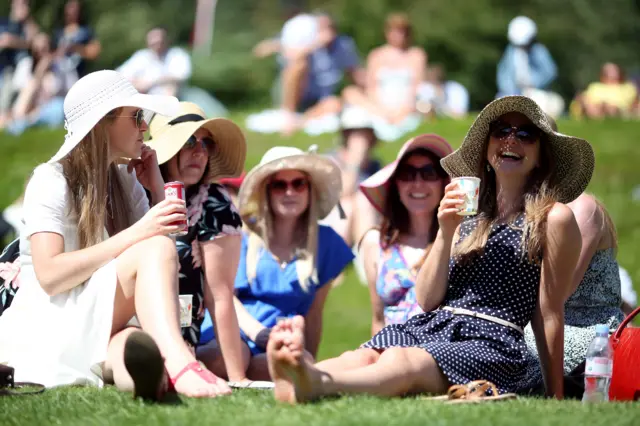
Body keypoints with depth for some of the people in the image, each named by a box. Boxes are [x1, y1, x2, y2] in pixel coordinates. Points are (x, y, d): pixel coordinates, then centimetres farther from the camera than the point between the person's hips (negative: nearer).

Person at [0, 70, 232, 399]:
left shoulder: (125, 182, 16)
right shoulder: (52, 181, -5)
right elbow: (50, 275, -19)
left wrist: (157, 186, 7)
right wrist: (136, 234, -23)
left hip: (103, 332, 6)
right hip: (48, 326, -6)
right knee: (156, 248, -28)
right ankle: (178, 363, -51)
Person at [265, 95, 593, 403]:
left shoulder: (553, 218, 7)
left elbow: (548, 315, 7)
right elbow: (427, 299, 17)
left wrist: (554, 396, 7)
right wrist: (446, 232, 4)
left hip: (489, 342, -6)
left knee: (403, 362, -38)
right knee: (360, 358, -30)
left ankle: (310, 384, -67)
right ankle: (295, 379, -62)